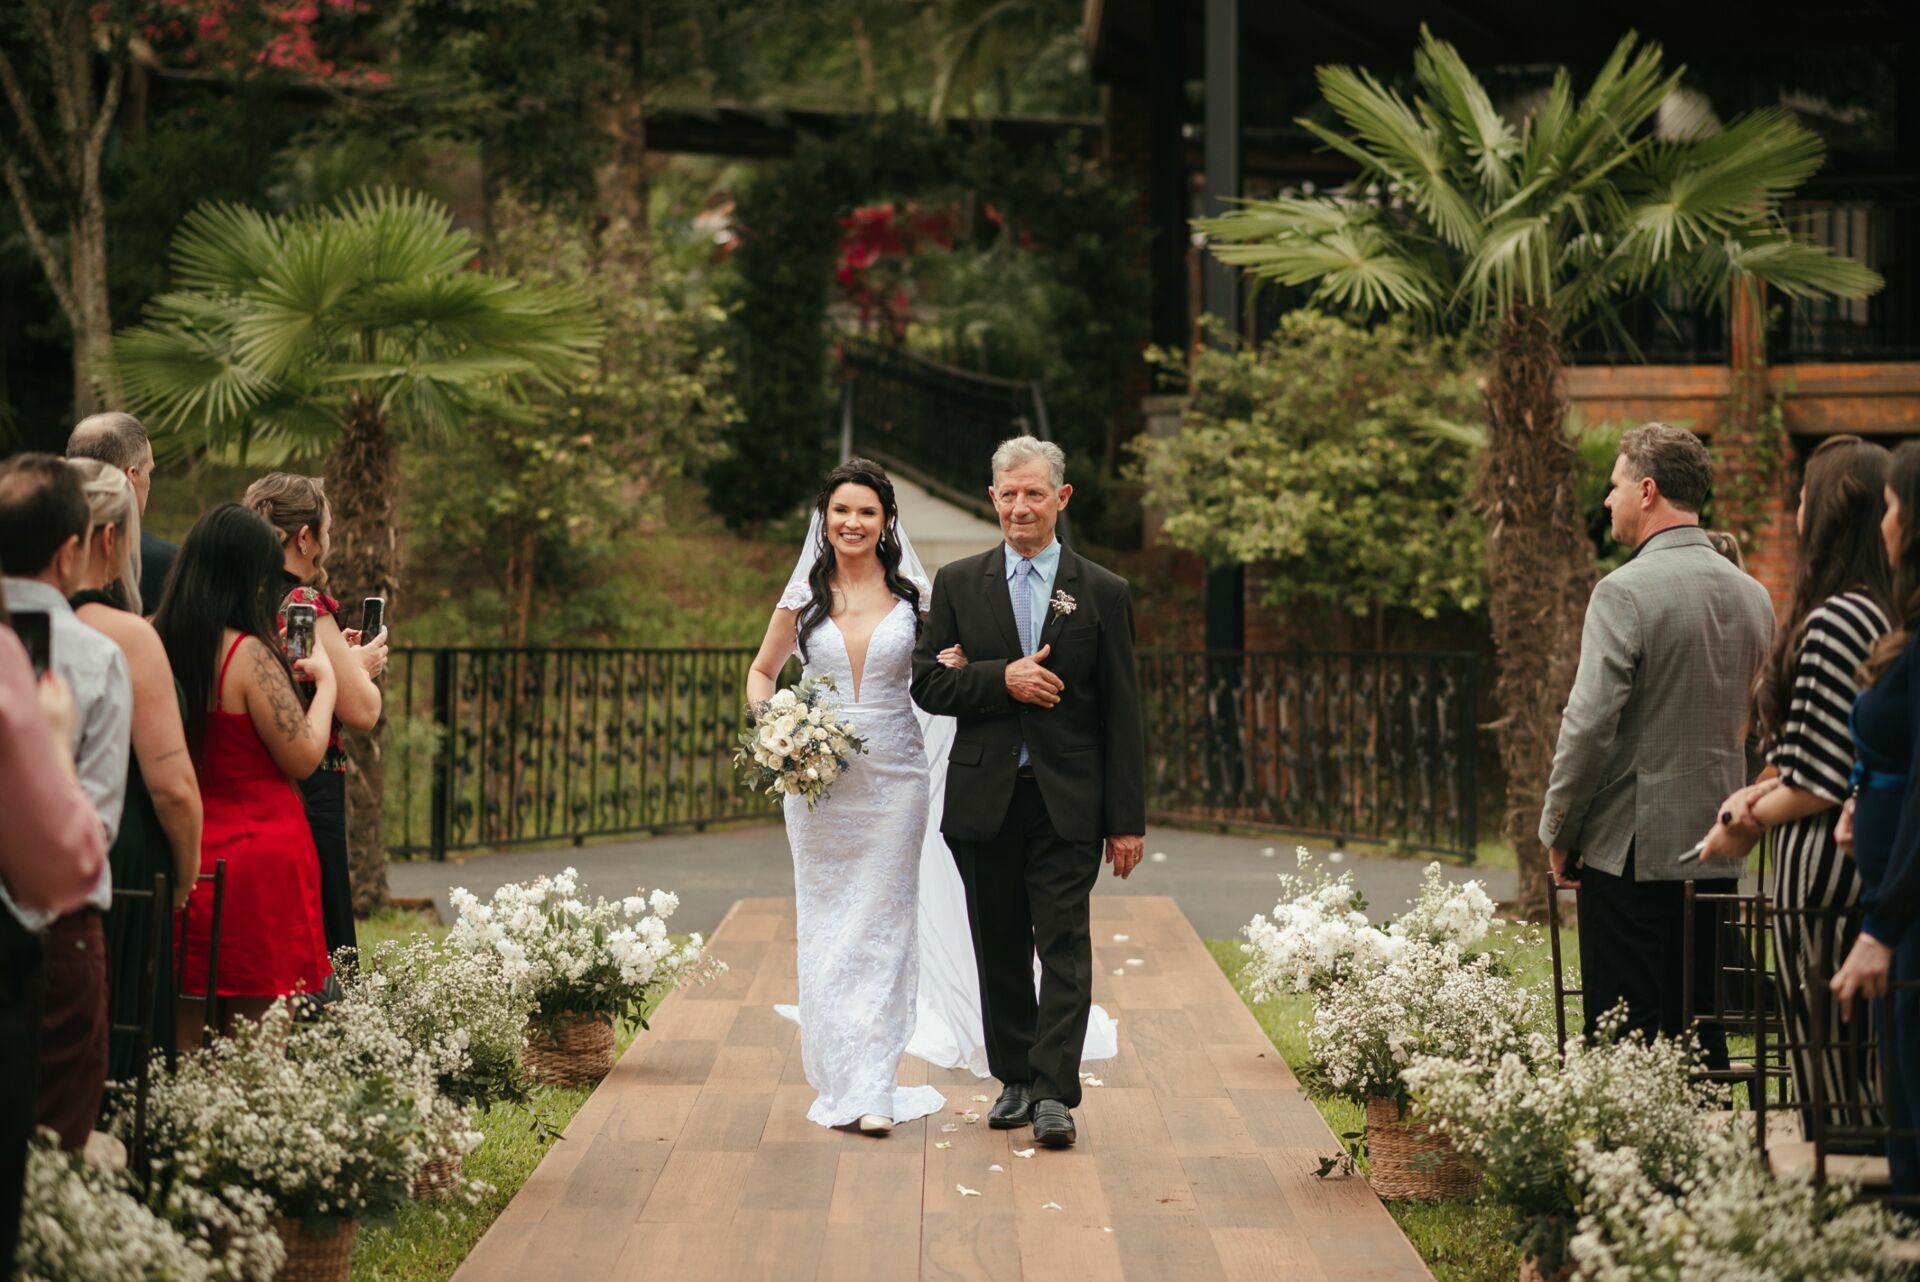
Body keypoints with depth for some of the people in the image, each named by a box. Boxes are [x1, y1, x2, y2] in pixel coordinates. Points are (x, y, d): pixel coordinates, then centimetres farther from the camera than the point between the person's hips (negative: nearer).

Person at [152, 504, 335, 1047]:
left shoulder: (161, 645, 3)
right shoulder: (248, 654, -16)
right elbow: (304, 756, -11)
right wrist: (324, 678, 3)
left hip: (186, 855, 6)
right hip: (260, 858, -6)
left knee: (183, 1034, 11)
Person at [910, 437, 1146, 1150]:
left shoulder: (1103, 594, 3)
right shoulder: (958, 584, 7)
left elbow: (1121, 714, 2)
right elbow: (927, 684, 3)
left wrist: (1127, 820, -2)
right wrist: (1003, 678, -15)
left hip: (1066, 802, -2)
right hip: (985, 797, 2)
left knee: (1064, 946, -7)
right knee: (1000, 949, 8)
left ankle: (1054, 1093, -9)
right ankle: (1015, 1080, 19)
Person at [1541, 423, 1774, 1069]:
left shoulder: (1625, 592, -14)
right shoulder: (1753, 595, 9)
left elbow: (1590, 725, -17)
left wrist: (1559, 833, -7)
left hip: (1629, 848, -7)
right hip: (1715, 848, 7)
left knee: (1623, 1041, -3)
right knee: (1698, 1034, 12)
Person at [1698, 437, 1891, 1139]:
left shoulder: (1834, 620, -18)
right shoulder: (1888, 616, 11)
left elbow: (1819, 783, -19)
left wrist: (1748, 821, -2)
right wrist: (1762, 793, 7)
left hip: (1824, 868, -10)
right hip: (1876, 864, 10)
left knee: (1831, 1090, -3)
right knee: (1874, 1074, 13)